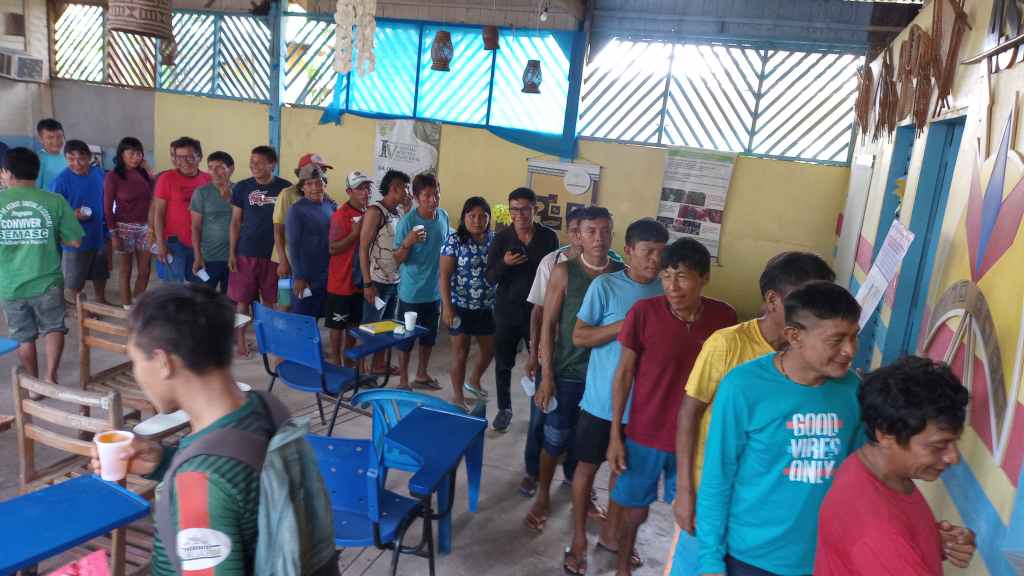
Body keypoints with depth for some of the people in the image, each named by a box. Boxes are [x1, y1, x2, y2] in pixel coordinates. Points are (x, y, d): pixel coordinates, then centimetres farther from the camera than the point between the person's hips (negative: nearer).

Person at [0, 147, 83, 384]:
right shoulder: (55, 201, -9)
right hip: (47, 282, -1)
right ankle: (50, 376, 5)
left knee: (24, 337, 17)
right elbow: (74, 242, -7)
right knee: (54, 328, 18)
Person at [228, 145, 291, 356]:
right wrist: (232, 253, -1)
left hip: (274, 253, 0)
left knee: (270, 300, 9)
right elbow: (235, 222, 4)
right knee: (242, 299, 4)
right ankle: (240, 340, 15)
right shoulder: (242, 187, 1)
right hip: (246, 252, 0)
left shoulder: (285, 188, -1)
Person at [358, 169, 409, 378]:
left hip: (395, 281, 7)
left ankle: (379, 364, 29)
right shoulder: (375, 211, -12)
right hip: (378, 281, -7)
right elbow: (363, 249, -14)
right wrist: (367, 283, -16)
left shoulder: (399, 213, 10)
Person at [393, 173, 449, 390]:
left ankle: (421, 375, 37)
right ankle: (403, 381, 23)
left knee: (429, 337, 18)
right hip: (412, 292, -5)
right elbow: (398, 259, -15)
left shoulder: (444, 217, -2)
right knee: (406, 338, 8)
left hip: (435, 290, 6)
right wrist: (407, 243, -33)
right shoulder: (407, 222, -18)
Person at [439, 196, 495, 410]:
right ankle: (457, 396, 21)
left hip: (486, 307, 5)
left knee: (490, 349, 16)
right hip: (461, 306, -5)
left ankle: (474, 381, 44)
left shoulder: (494, 240, 3)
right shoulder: (455, 241, -9)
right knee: (461, 353, 4)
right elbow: (444, 276, -11)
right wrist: (447, 306, -16)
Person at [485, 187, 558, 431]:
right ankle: (504, 408, 29)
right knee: (503, 364, 10)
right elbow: (490, 278, -5)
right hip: (506, 311, 1)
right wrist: (504, 263, -25)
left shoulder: (549, 237, -4)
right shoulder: (501, 238, -4)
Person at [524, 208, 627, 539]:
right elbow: (548, 325, -6)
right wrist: (546, 375, -8)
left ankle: (582, 495, 37)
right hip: (567, 373, -2)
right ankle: (543, 496, 31)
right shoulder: (564, 272, -8)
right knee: (556, 439, 10)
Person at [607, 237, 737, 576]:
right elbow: (624, 373, -6)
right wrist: (615, 435, -5)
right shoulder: (644, 312, -16)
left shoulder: (724, 317, -10)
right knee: (635, 509, 16)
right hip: (644, 434, -1)